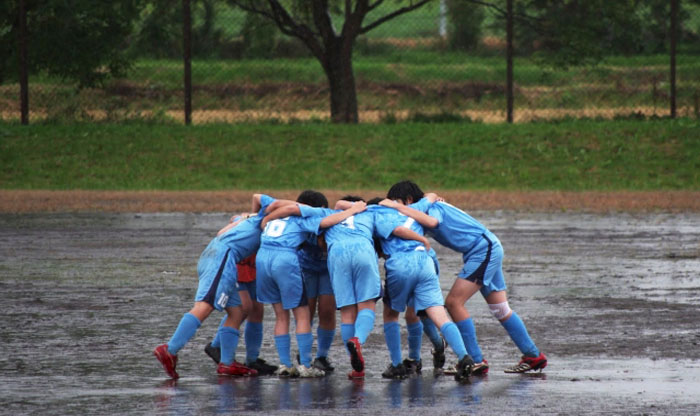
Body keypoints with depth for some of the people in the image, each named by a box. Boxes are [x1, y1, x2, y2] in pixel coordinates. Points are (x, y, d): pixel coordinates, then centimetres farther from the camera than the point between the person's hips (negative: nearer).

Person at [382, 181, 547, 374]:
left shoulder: (432, 206, -11)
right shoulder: (422, 211, 16)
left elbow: (432, 222, -32)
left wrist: (398, 207, -28)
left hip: (484, 248, -10)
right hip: (488, 250, 10)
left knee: (454, 302, -13)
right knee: (500, 309, 14)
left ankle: (476, 361, -12)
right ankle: (533, 356, 20)